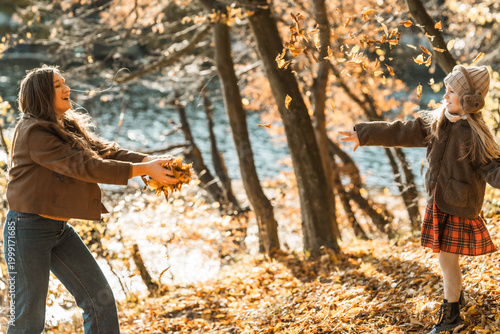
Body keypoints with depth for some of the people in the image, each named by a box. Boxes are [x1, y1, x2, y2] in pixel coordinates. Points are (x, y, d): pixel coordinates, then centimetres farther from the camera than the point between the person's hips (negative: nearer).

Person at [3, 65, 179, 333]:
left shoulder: (68, 128, 12)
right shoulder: (33, 132, -16)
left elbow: (105, 151, 0)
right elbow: (82, 167, -23)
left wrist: (152, 160, -17)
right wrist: (144, 170, -25)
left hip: (59, 230, 8)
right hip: (27, 228, -8)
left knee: (100, 298, 3)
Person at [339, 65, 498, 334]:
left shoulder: (475, 134, -16)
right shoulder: (437, 122, 3)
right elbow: (401, 133, 8)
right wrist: (363, 135, 9)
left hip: (458, 207, -6)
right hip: (438, 202, 6)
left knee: (447, 259, 0)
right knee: (446, 257, 17)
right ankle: (456, 296, 41)